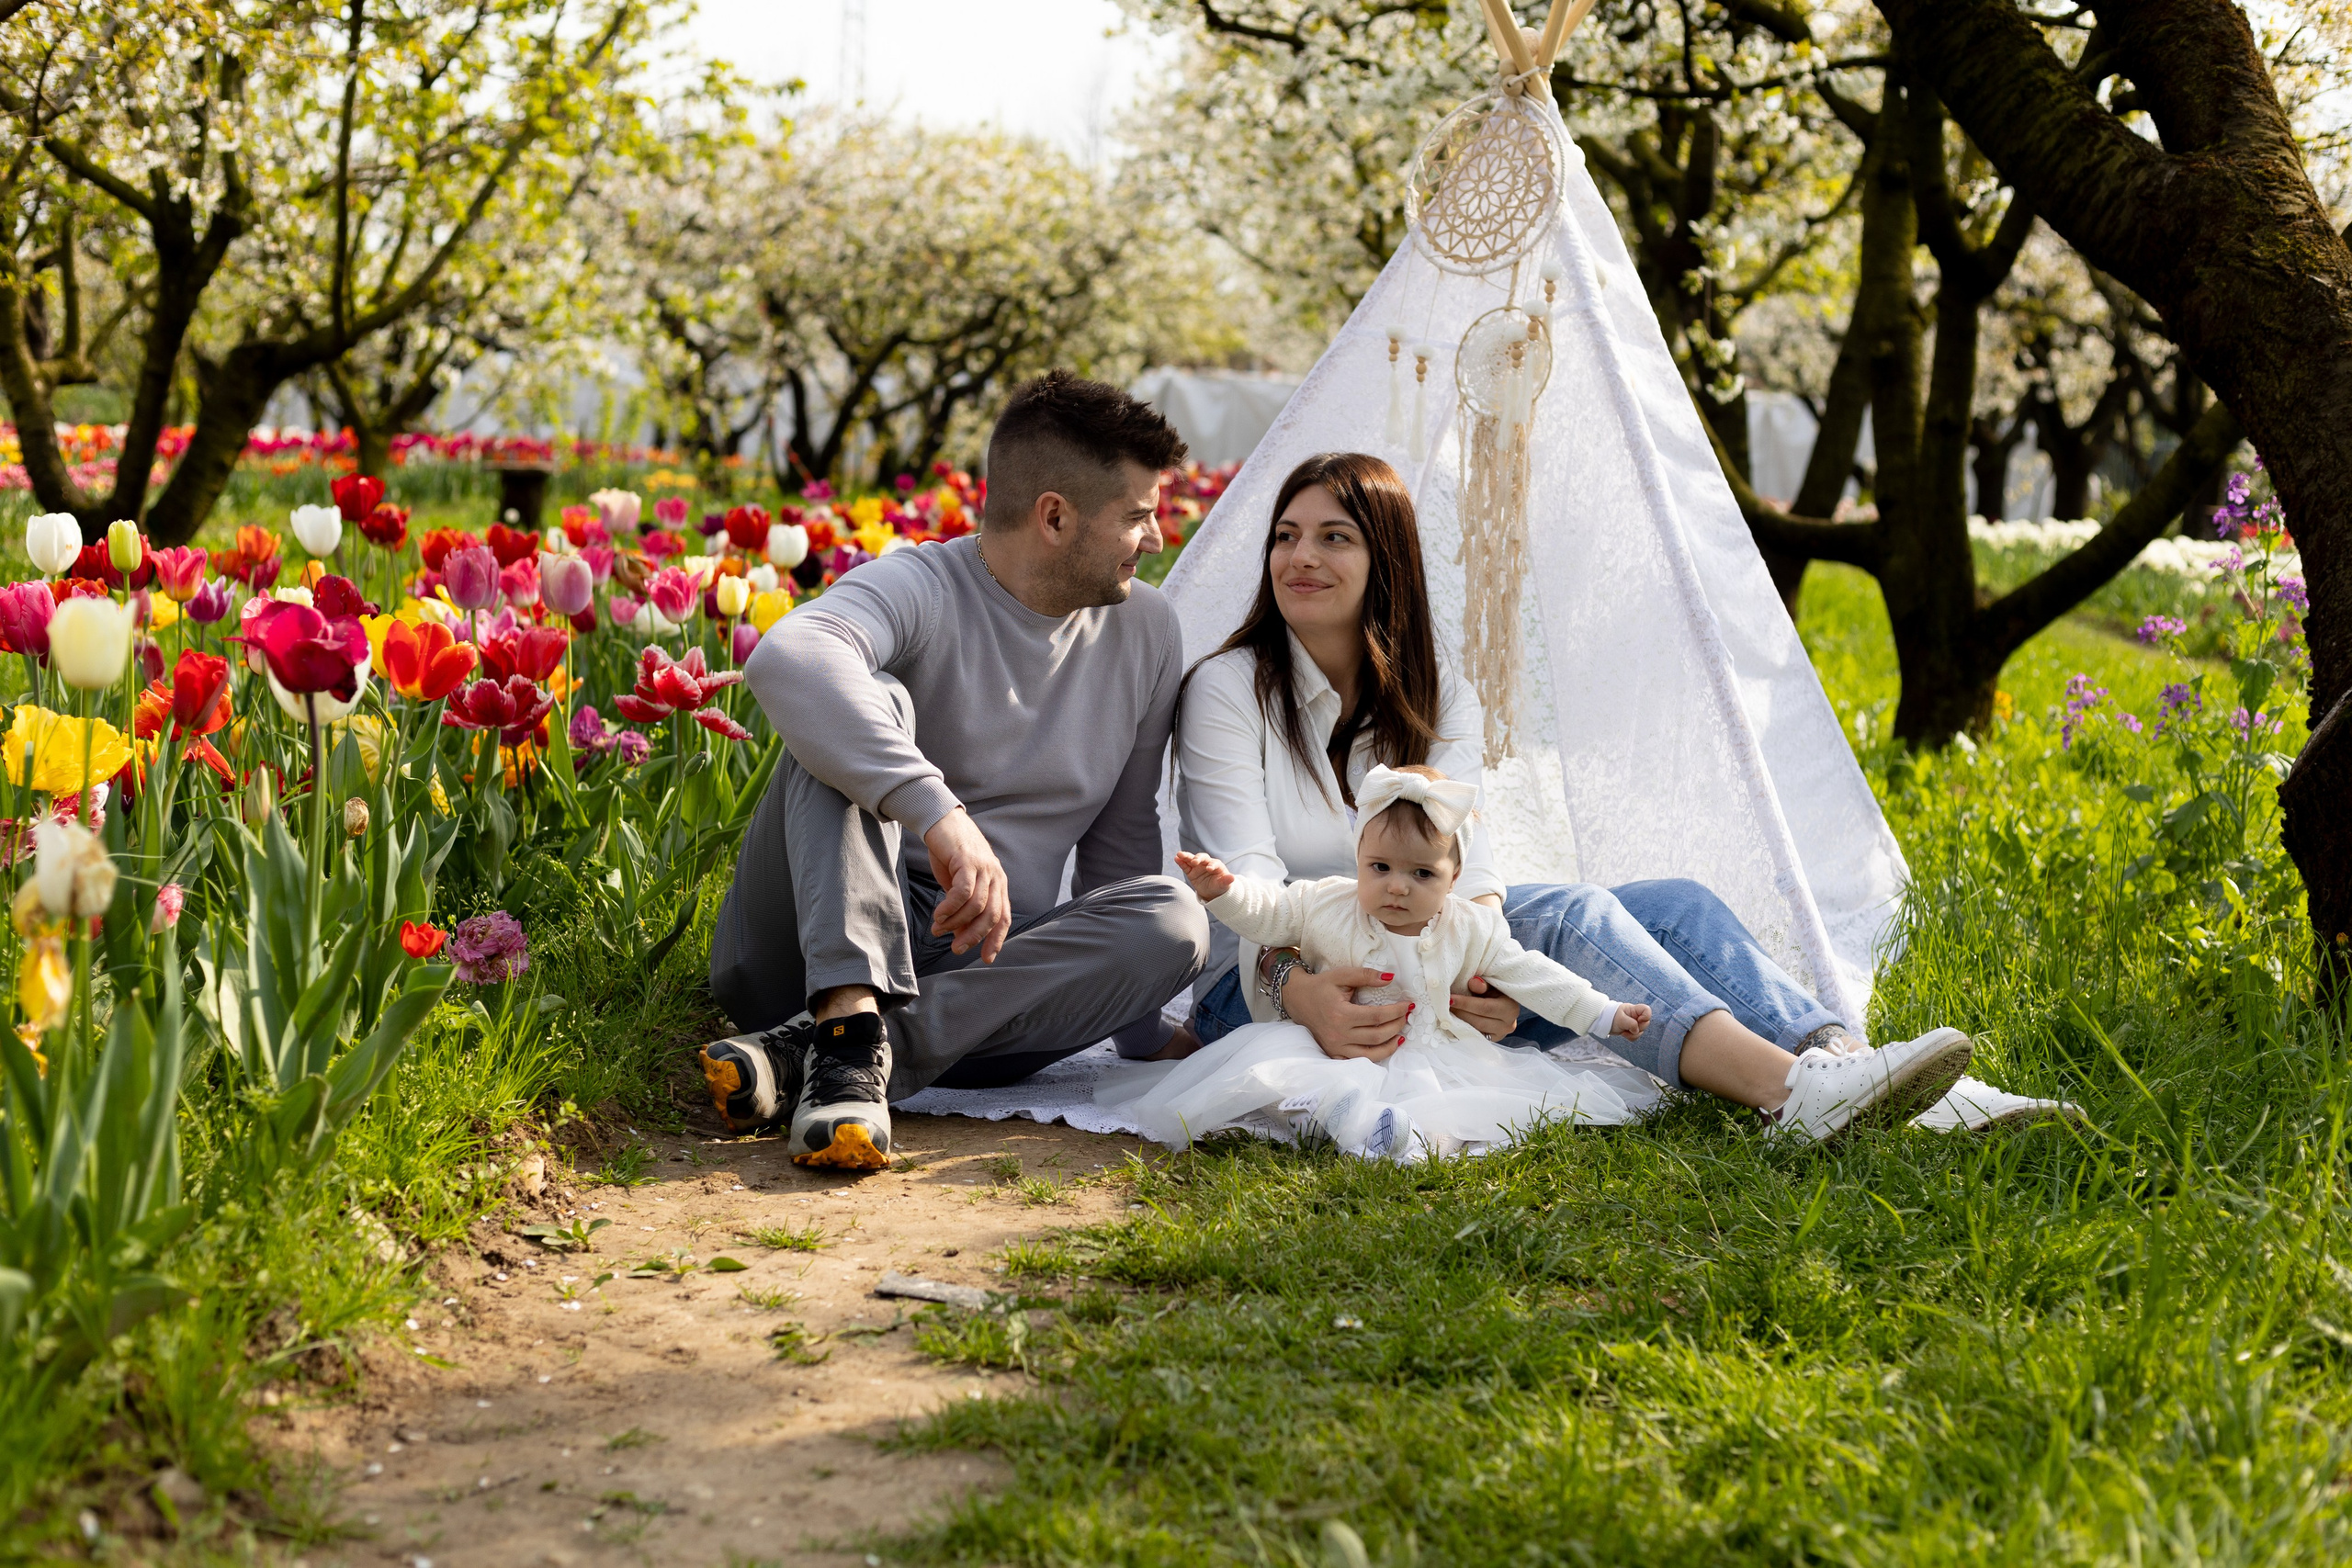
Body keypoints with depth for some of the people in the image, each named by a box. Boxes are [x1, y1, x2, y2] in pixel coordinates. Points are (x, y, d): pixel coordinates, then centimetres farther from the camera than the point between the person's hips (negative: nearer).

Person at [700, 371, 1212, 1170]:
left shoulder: (1147, 633, 8)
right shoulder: (921, 589, -11)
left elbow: (1119, 838, 17)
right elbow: (785, 659, -35)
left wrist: (1141, 1033, 14)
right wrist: (938, 812, -44)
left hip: (987, 969, 5)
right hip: (821, 947, -4)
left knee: (1173, 917, -23)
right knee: (869, 702, -24)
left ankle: (807, 1051, -31)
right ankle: (851, 1024, -44)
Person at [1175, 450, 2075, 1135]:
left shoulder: (1437, 700, 9)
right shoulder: (1227, 690, -6)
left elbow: (1466, 865, -5)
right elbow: (1247, 877, -19)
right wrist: (1300, 989, -40)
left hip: (1423, 962, 6)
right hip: (1269, 986, -5)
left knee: (1676, 906, -16)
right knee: (1567, 914, -29)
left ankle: (1849, 1067, -38)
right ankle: (1794, 1090, -45)